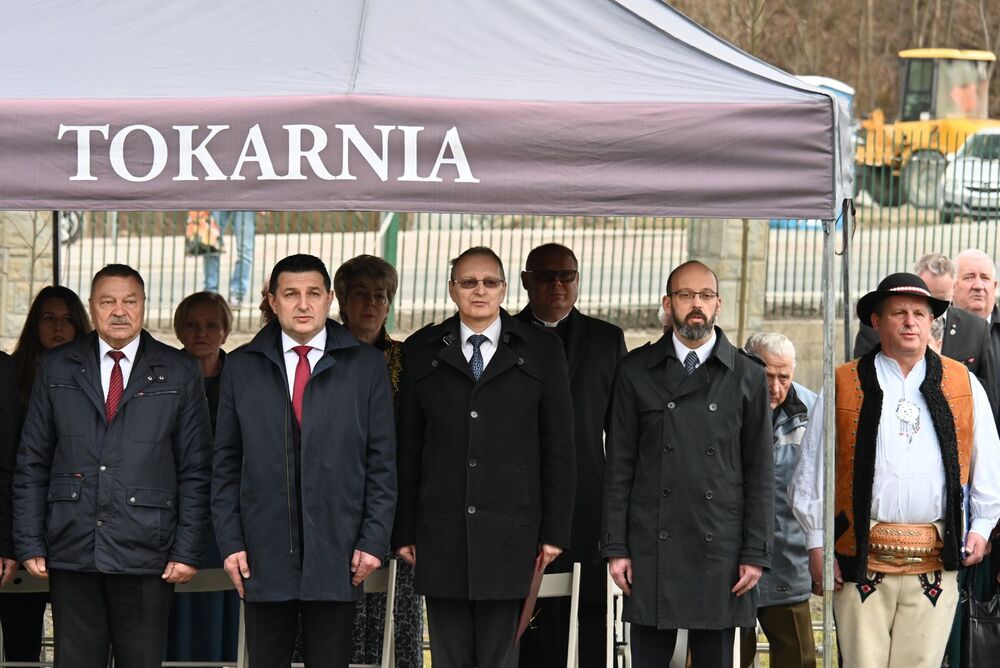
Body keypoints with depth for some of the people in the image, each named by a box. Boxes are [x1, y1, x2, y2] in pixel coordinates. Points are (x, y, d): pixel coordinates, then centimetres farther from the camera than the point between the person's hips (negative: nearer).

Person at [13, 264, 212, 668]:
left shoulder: (178, 373, 6)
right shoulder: (57, 369, 9)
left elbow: (195, 470, 4)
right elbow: (31, 464, 9)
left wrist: (188, 550, -3)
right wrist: (30, 544, 1)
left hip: (146, 555, -1)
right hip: (72, 554, 1)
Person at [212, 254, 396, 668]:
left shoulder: (365, 365, 5)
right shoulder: (241, 367, 8)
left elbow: (383, 460, 4)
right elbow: (226, 464, 9)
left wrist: (374, 539, -3)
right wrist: (230, 541, 1)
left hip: (336, 552, -1)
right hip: (263, 554, 1)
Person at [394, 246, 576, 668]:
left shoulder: (541, 352, 6)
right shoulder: (421, 351, 9)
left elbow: (558, 447, 5)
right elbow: (407, 447, 8)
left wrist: (555, 530, 0)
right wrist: (404, 531, 4)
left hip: (508, 534, -1)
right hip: (440, 534, 1)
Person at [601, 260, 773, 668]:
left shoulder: (747, 377, 6)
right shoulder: (636, 371, 7)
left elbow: (760, 471, 5)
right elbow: (619, 466, 7)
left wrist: (756, 553, -1)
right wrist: (615, 547, 0)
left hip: (720, 552, 0)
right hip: (651, 553, 0)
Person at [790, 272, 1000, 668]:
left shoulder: (964, 385, 12)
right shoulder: (843, 386, 7)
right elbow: (812, 470, 8)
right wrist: (817, 543, 3)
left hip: (934, 564, 1)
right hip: (862, 560, -1)